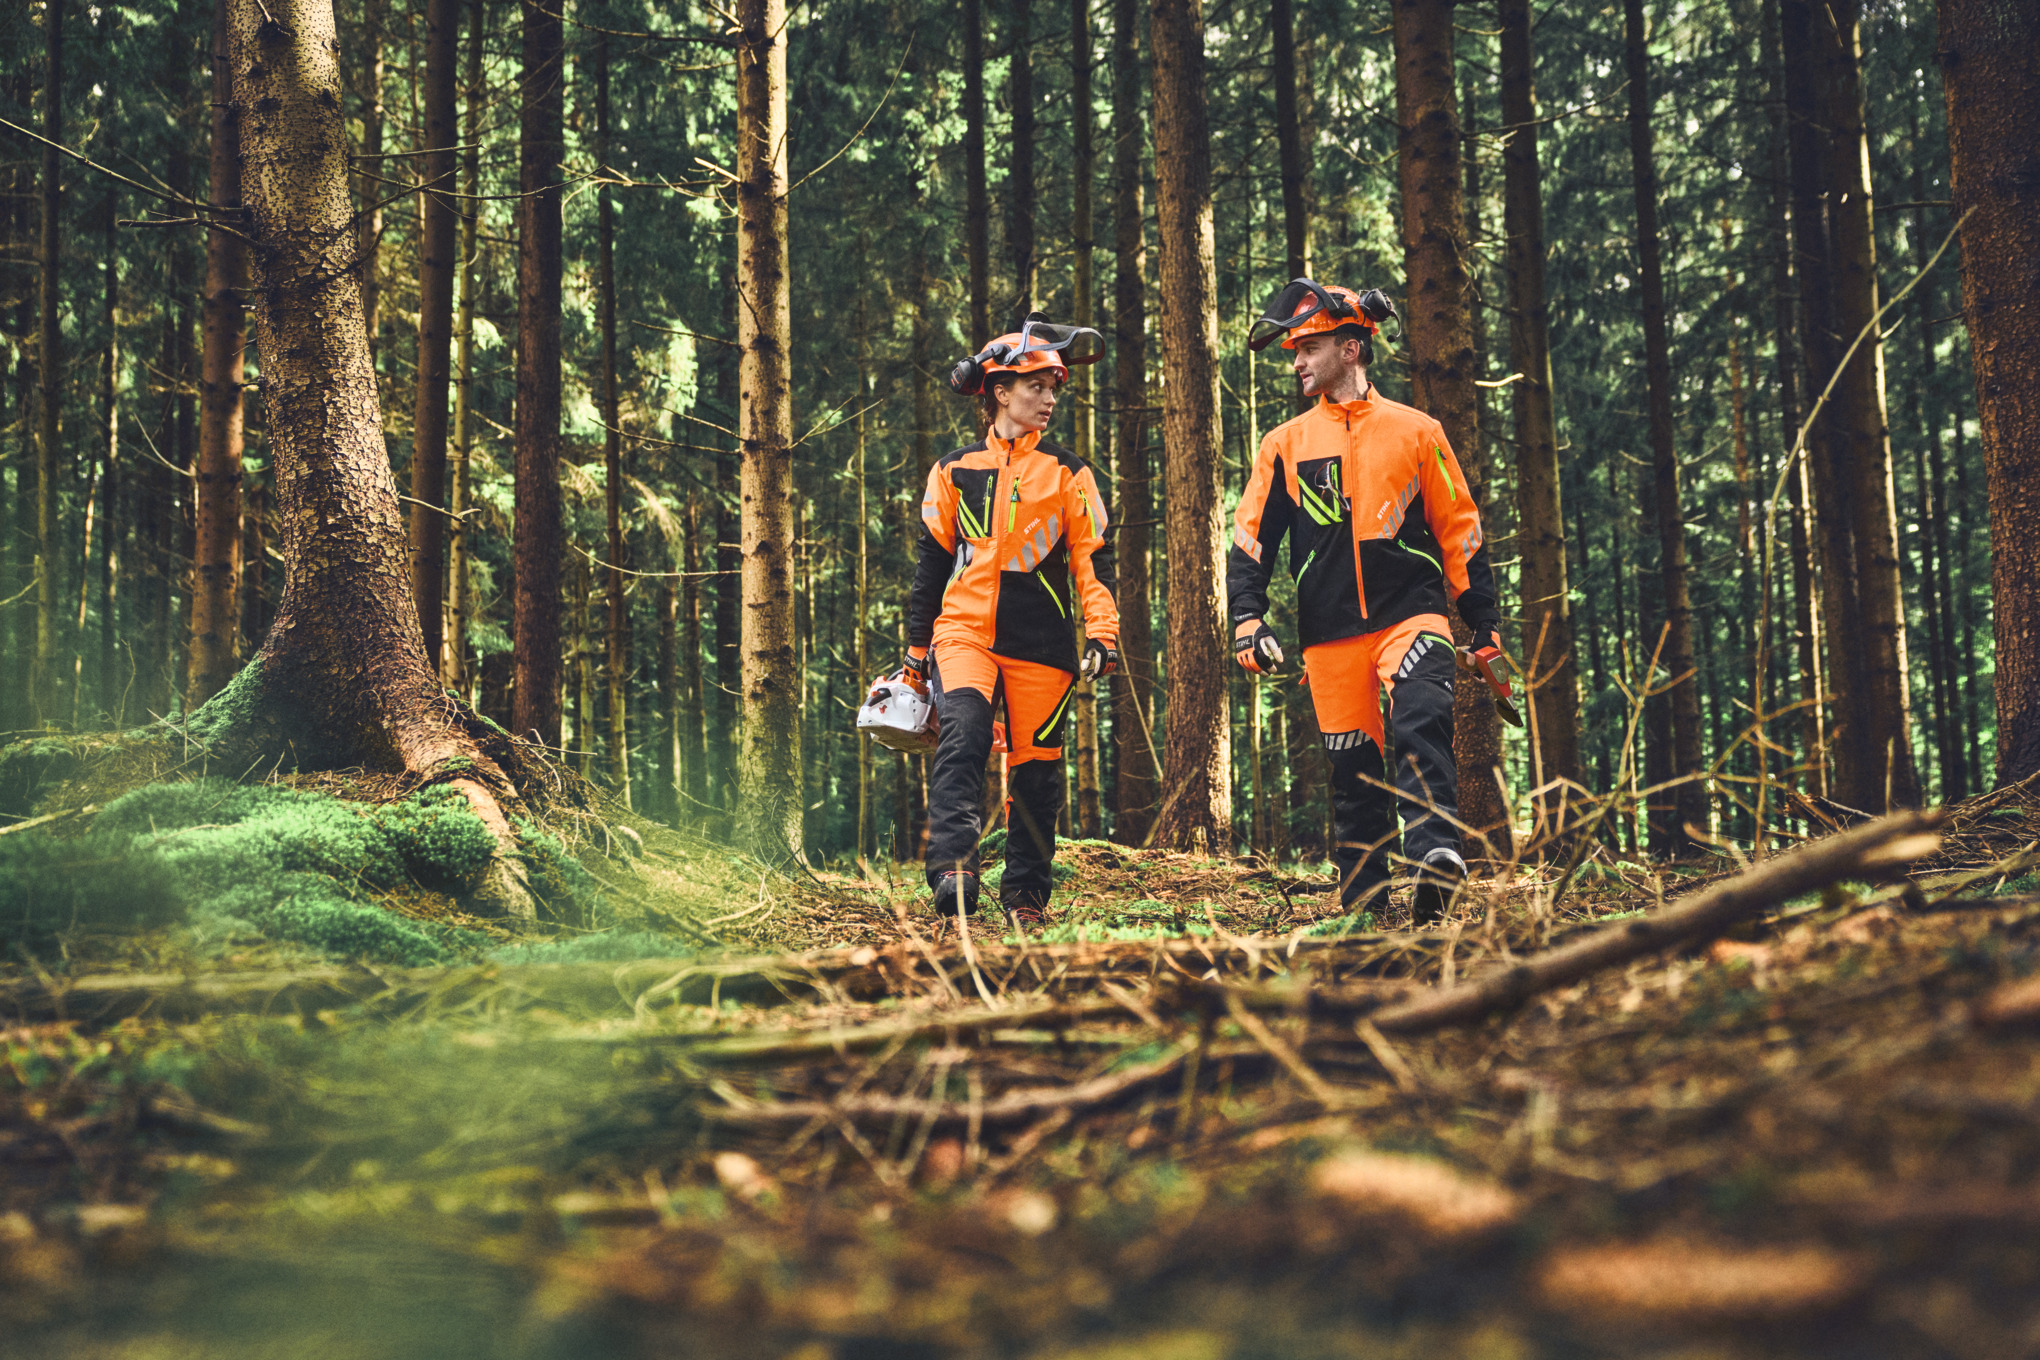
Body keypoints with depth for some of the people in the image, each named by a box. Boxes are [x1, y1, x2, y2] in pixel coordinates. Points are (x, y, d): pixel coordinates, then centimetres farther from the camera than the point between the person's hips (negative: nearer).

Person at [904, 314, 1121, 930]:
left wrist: (1103, 632, -7)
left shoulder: (1068, 473, 8)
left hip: (1041, 642, 0)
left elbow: (1092, 557, 6)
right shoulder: (954, 470, 10)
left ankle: (1026, 893, 16)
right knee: (963, 732, -25)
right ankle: (954, 868, -33)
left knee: (1035, 764, 4)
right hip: (965, 629, 0)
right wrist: (917, 647, 16)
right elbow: (931, 561, 16)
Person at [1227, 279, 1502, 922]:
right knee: (1351, 767, 4)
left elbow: (1459, 529, 11)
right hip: (1329, 633, 2)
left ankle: (1436, 851, -37)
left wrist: (1485, 624, 8)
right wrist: (1247, 618, -2)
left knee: (1422, 725, -27)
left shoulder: (1416, 432, 7)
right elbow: (1250, 537, 11)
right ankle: (1362, 909, 11)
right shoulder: (1285, 445, 11)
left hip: (1410, 612, -2)